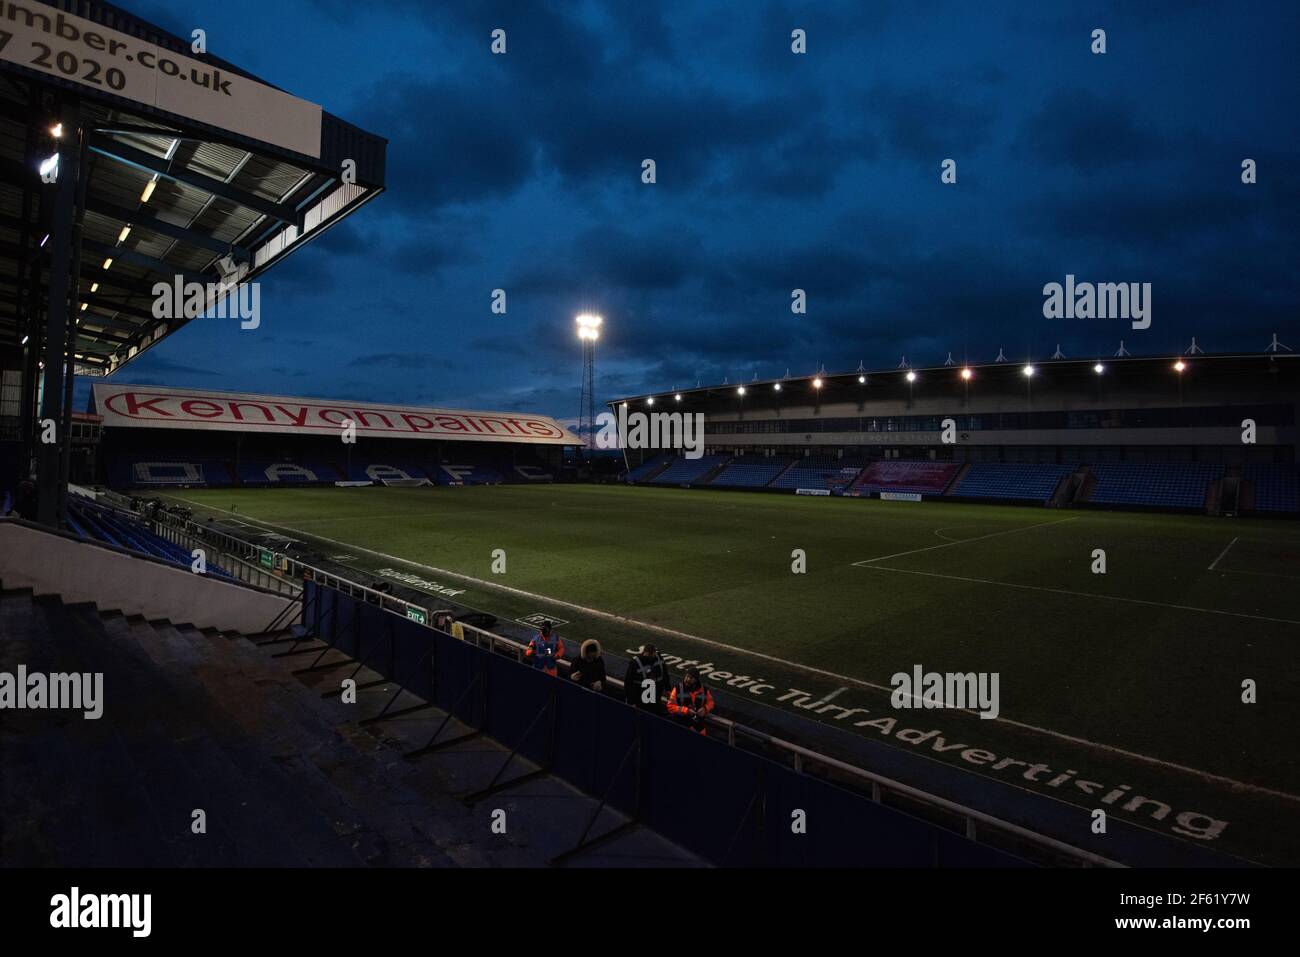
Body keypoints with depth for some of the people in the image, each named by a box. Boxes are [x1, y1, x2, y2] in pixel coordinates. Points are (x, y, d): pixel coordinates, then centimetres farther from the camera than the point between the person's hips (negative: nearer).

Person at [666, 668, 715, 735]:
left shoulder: (703, 689, -2)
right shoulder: (678, 689, -10)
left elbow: (710, 701, 13)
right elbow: (670, 706, -9)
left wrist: (705, 709, -9)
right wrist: (686, 710, -18)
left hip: (698, 722, 3)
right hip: (682, 721, -3)